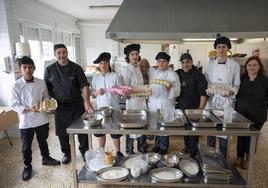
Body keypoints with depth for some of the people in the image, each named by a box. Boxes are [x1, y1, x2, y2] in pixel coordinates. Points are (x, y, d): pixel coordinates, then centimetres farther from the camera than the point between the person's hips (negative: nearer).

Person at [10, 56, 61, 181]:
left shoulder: (41, 83, -5)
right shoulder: (17, 85, -11)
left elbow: (46, 97, 5)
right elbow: (14, 104, -9)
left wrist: (44, 102, -17)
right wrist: (28, 109, -22)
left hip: (41, 119, 2)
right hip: (26, 121, -2)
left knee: (43, 141, 21)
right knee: (26, 146, 13)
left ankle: (46, 158, 44)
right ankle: (27, 166, 34)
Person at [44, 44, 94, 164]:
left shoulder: (76, 68, -6)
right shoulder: (50, 70, 0)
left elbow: (84, 85, -14)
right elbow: (46, 88, 6)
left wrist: (87, 102, -27)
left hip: (77, 104, -1)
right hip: (60, 106, 2)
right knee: (62, 132, 11)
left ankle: (84, 152, 30)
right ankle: (66, 153, 35)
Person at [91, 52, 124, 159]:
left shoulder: (115, 76, -3)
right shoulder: (95, 77, 5)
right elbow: (92, 93, 7)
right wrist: (97, 93, -14)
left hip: (113, 108, -2)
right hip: (100, 108, 3)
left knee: (115, 132, 7)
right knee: (100, 132, 13)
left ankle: (118, 152, 26)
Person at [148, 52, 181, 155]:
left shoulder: (173, 75, -3)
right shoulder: (152, 72, 8)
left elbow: (177, 91, -7)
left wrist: (170, 89, -23)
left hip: (166, 105, -3)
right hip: (153, 103, 4)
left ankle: (163, 147, 22)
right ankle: (157, 143, 32)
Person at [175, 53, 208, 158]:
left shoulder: (198, 75, -10)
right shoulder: (178, 73, 5)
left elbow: (203, 93, -13)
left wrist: (201, 108, -16)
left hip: (194, 108, -5)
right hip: (181, 107, 5)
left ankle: (193, 152, 18)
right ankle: (187, 146, 38)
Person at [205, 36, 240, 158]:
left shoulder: (234, 65, -1)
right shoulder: (210, 64, 5)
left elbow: (236, 85, 2)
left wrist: (231, 92, -18)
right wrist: (207, 90, -9)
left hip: (226, 101, -2)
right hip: (211, 99, 2)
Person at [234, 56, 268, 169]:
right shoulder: (241, 79, 0)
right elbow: (236, 94, 10)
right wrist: (236, 107, 6)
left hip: (257, 117, -2)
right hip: (241, 114, 2)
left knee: (252, 137, 9)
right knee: (241, 136, 12)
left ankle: (247, 159, 29)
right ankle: (239, 157, 30)